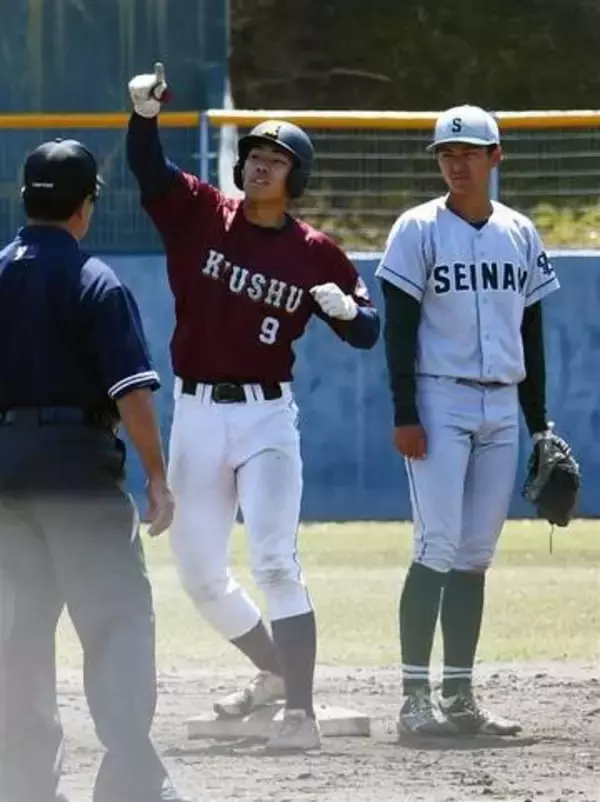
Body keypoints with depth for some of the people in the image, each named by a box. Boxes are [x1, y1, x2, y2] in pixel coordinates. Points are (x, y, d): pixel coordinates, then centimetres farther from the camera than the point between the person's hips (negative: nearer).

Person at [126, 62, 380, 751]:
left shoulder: (313, 253, -1)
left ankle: (300, 712, -20)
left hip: (267, 416, -3)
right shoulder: (199, 214, 1)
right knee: (198, 573, 10)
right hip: (197, 415, 3)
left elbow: (367, 334, 3)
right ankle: (275, 670, 35)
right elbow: (148, 167, -14)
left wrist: (346, 308, -21)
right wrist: (144, 114, -35)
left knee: (275, 562, -16)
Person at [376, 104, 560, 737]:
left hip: (502, 409, 5)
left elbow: (530, 333, 15)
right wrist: (404, 415, -13)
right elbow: (399, 328, -6)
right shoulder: (418, 230, -3)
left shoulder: (520, 234, 11)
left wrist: (539, 425, 13)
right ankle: (415, 698, -11)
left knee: (475, 557, 6)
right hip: (439, 404, -5)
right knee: (439, 549, -12)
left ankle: (459, 697, 10)